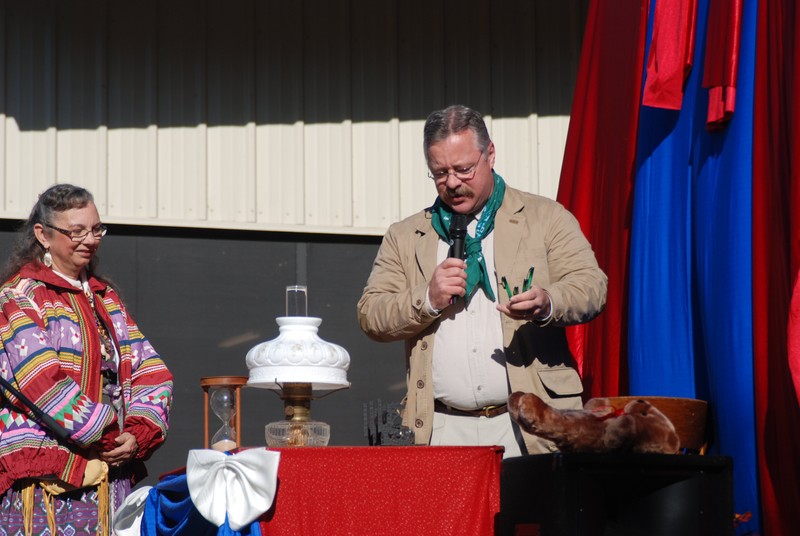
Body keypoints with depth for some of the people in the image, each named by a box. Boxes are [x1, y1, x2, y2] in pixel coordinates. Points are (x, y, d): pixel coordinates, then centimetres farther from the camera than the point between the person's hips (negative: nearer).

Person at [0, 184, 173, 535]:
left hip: (114, 474, 6)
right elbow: (43, 383, -13)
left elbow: (151, 373, 14)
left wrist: (139, 433, -5)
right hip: (48, 478, -6)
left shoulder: (105, 297, 21)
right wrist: (110, 436, -14)